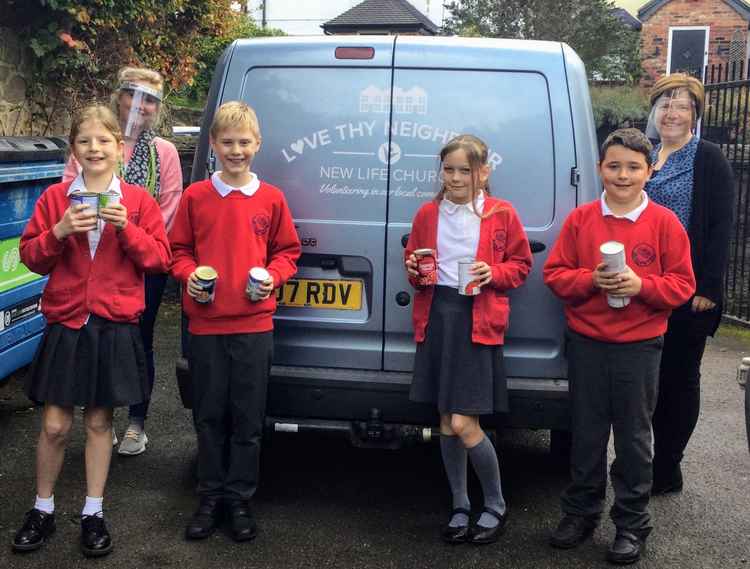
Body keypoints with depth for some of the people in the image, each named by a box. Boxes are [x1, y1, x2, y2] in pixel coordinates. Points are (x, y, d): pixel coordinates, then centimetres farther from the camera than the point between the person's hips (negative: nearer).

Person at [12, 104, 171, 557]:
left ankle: (94, 514, 21)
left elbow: (160, 260, -1)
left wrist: (127, 229, -16)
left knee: (100, 422, 9)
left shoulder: (139, 201, 2)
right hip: (65, 325, 1)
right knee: (55, 426, 3)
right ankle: (43, 510, 23)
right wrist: (59, 232, -14)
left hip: (115, 327, 0)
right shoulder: (55, 198, 4)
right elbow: (31, 257, 3)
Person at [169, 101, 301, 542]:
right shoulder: (195, 196, 3)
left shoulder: (271, 199, 3)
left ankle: (240, 499, 19)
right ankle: (211, 497, 23)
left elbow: (287, 252, 10)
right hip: (206, 324, 1)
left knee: (248, 418, 5)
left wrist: (272, 277, -8)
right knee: (210, 415, 9)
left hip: (254, 324, 0)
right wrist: (189, 275, -9)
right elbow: (179, 250, 10)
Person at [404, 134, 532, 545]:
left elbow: (521, 265, 5)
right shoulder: (427, 214, 8)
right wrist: (415, 271, -4)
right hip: (436, 318, 4)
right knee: (446, 423, 10)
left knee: (463, 424, -9)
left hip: (478, 322, -4)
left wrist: (493, 273, -13)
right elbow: (412, 261, 18)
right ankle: (460, 508, 26)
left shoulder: (502, 214, -1)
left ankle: (496, 506, 14)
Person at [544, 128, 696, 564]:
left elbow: (682, 284, -2)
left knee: (634, 437, 7)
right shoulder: (581, 219, 2)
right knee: (586, 434, 12)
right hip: (586, 344, 2)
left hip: (639, 347, -2)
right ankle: (581, 512, 29)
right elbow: (556, 273, 3)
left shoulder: (665, 223, -2)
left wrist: (641, 285, -19)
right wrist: (590, 280, -15)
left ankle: (632, 524, 21)